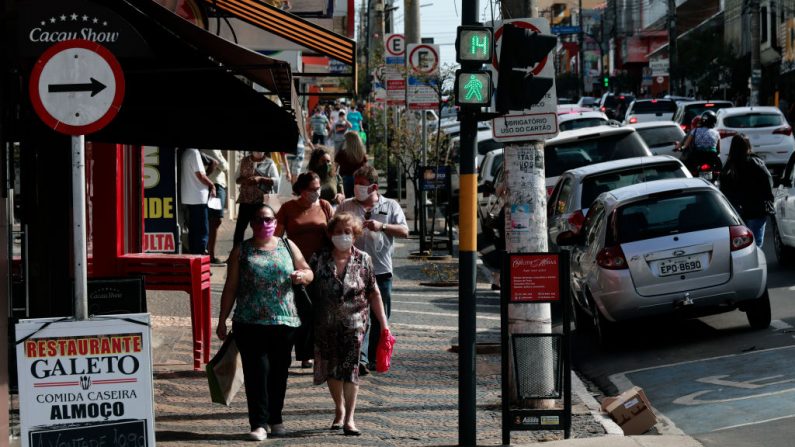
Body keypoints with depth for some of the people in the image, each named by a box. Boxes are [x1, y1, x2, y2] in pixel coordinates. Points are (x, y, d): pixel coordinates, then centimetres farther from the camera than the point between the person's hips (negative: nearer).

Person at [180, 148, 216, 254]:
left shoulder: (186, 153, 14)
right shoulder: (194, 152, -14)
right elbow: (200, 175, -15)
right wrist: (212, 185, -2)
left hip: (189, 198, 9)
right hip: (198, 198, -9)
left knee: (193, 230, 12)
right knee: (203, 231, -7)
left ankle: (193, 255, 13)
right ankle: (200, 255, -11)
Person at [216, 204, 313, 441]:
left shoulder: (287, 246, 13)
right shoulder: (241, 251, 7)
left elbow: (309, 273, 16)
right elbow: (230, 288, 6)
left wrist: (301, 275, -8)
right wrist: (222, 320, 3)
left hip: (284, 321, 2)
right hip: (250, 323, -2)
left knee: (279, 372, 7)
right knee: (257, 371, -8)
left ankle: (275, 419, 21)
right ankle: (259, 424, -8)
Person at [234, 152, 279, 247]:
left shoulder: (269, 163, 2)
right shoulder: (244, 161, 9)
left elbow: (276, 181, -7)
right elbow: (237, 179, 10)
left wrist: (260, 179, -20)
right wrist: (245, 180, -13)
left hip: (263, 201, -2)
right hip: (246, 200, 2)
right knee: (240, 226, -1)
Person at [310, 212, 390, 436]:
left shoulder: (363, 260, -1)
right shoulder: (319, 259, -1)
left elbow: (374, 294, 4)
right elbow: (307, 288, 2)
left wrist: (384, 324, 3)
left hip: (354, 322, -2)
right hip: (325, 323, 2)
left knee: (350, 367, -8)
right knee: (331, 368, 11)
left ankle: (349, 418, -5)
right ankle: (339, 410, 30)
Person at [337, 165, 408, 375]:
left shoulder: (391, 206, 9)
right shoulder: (346, 206, 10)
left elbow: (404, 231, -1)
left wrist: (382, 226, -15)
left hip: (381, 270, 1)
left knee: (379, 317, 9)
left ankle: (374, 358, 20)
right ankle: (360, 359, -19)